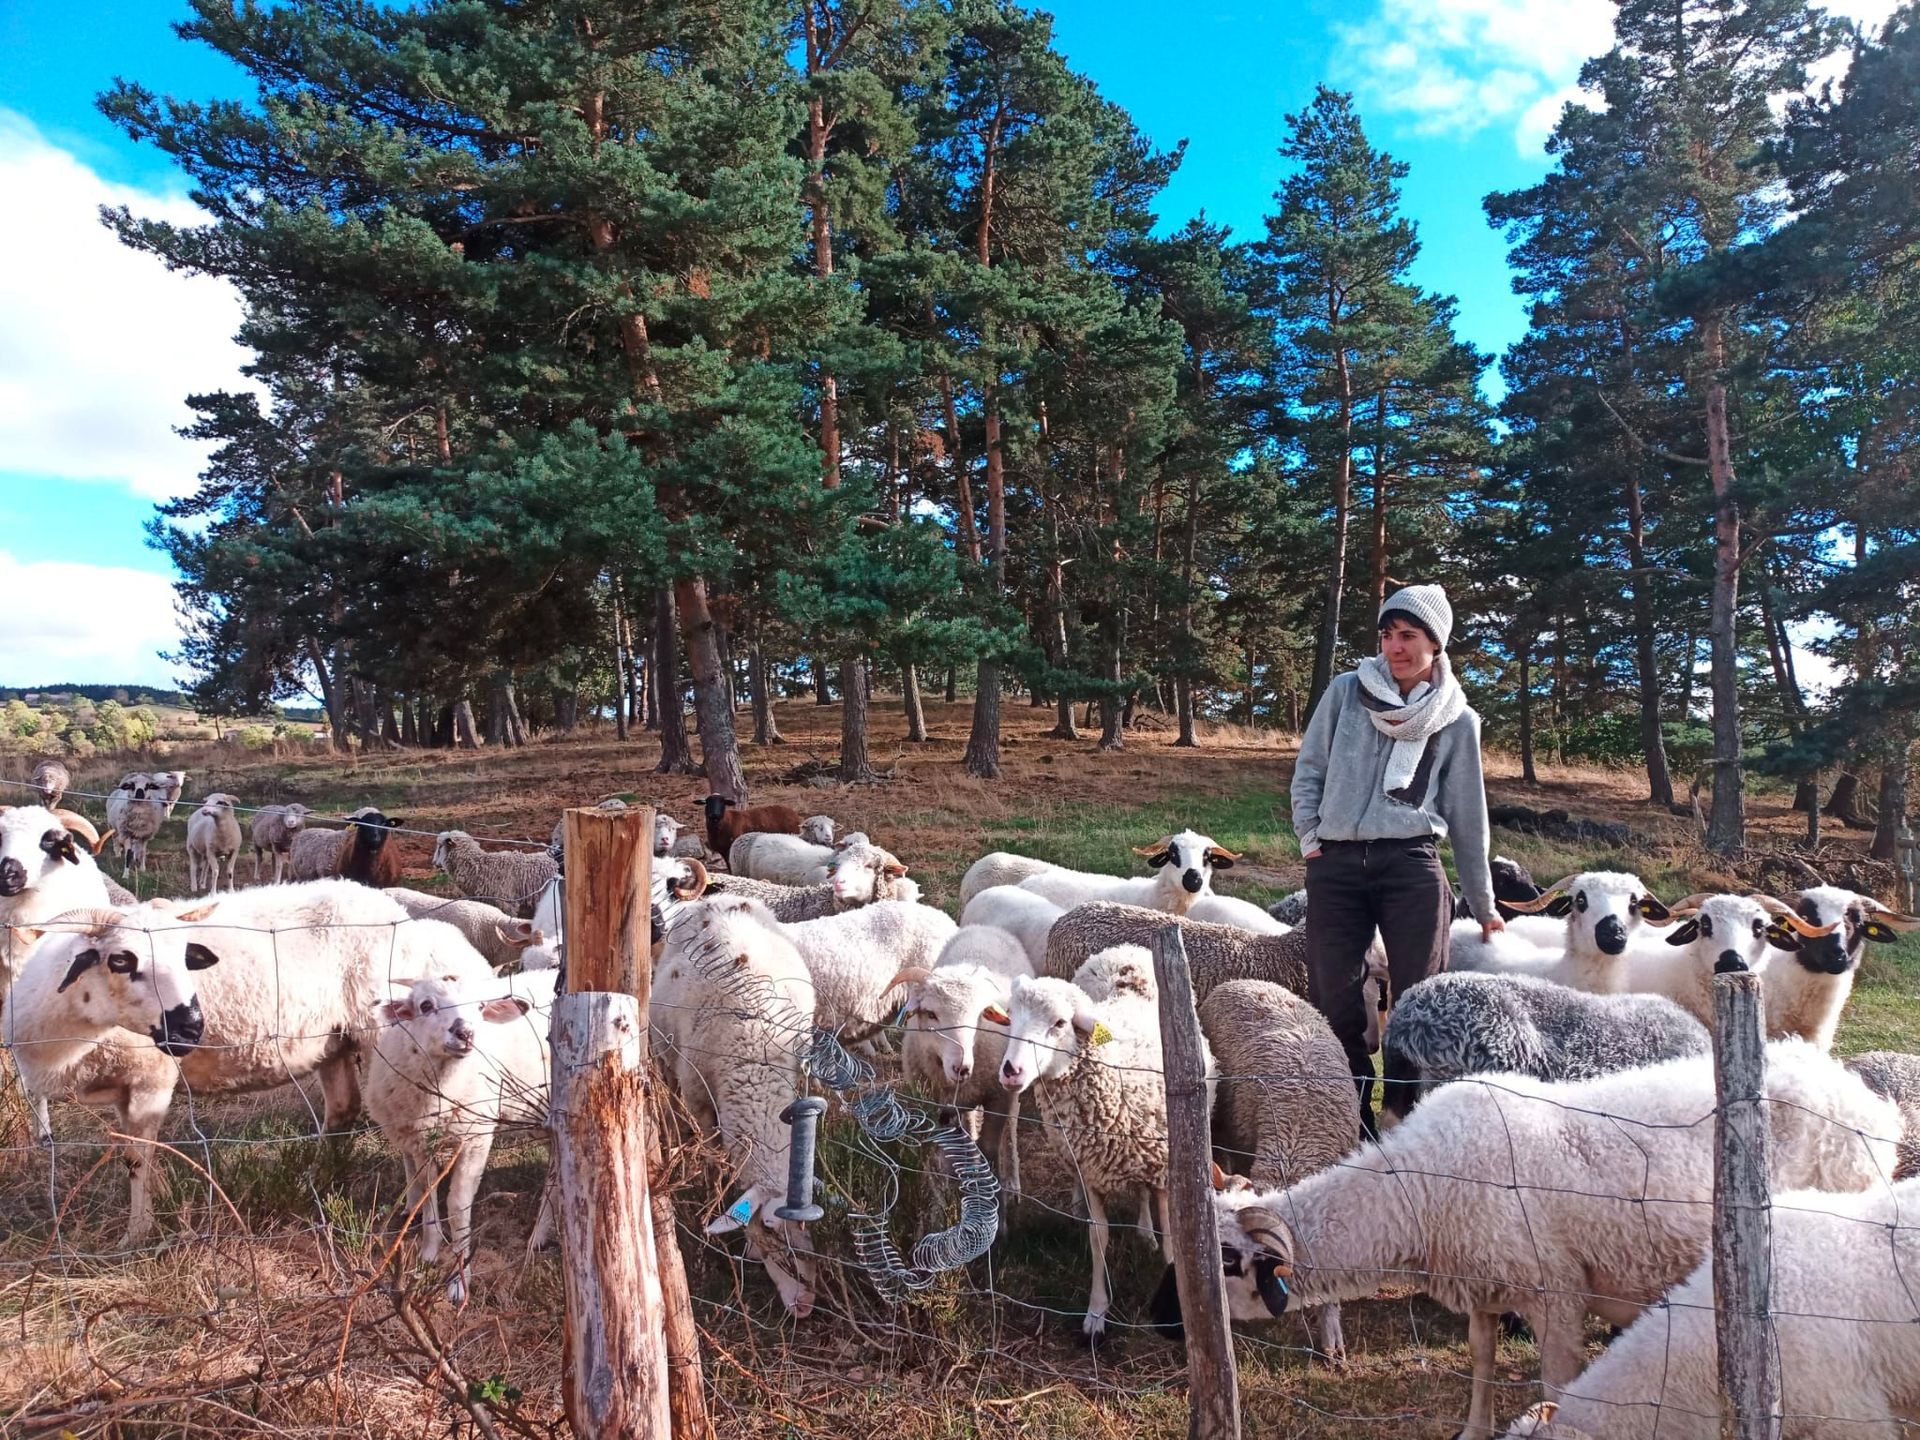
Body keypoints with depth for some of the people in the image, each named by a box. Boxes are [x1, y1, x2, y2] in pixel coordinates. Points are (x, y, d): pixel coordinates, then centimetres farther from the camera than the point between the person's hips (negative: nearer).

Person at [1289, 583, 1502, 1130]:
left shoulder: (1456, 721, 7)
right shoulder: (1346, 692, 7)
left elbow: (1467, 818, 12)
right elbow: (1308, 771, 13)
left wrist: (1483, 905, 15)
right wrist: (1310, 837, 1)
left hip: (1412, 867, -1)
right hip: (1336, 868, 1)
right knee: (1334, 1003, 2)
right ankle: (1352, 1122, 15)